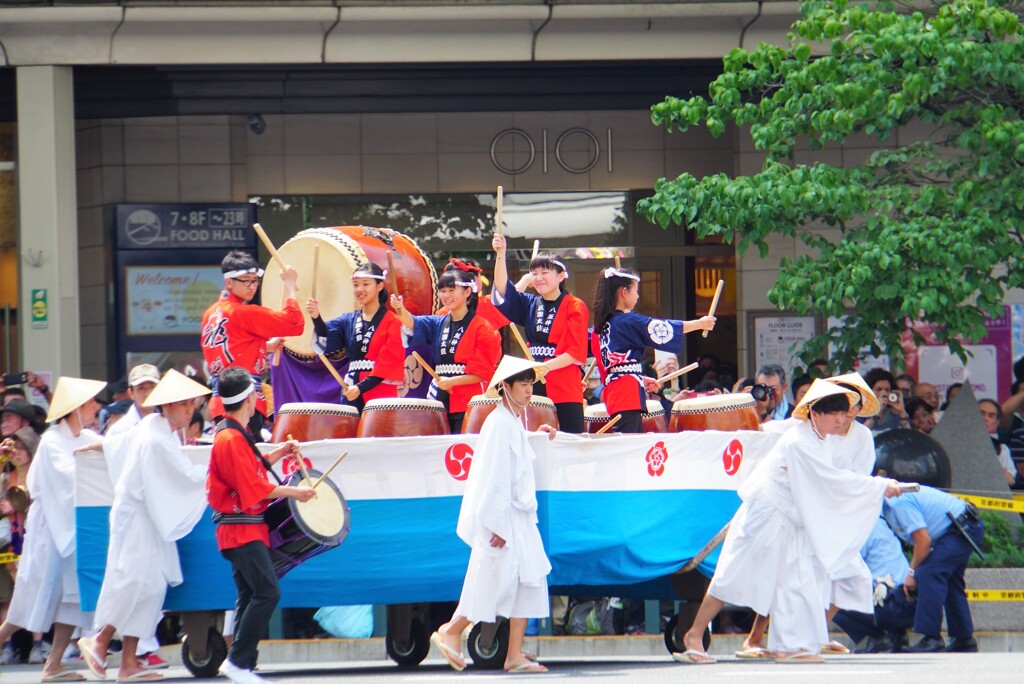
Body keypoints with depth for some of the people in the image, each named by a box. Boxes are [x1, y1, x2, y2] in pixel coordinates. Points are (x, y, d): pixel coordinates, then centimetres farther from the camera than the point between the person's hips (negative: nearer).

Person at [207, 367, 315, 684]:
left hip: (246, 529, 11)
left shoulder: (234, 434, 14)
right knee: (267, 592, -16)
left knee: (251, 595, 11)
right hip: (242, 529, -11)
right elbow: (254, 488, -20)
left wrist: (279, 453, 18)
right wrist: (293, 491, -12)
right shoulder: (232, 439, -18)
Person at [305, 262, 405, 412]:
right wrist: (316, 318, -25)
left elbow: (388, 362, -9)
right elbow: (327, 340, -4)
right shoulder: (347, 321, 14)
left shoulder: (392, 323, 0)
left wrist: (362, 387, -19)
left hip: (381, 397, -4)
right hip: (351, 394, 4)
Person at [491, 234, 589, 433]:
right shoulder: (531, 305, 14)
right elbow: (502, 290, 1)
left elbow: (576, 351, -8)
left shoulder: (574, 307, -1)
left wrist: (547, 366, -21)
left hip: (566, 391, -5)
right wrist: (500, 254, -10)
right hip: (534, 389, 5)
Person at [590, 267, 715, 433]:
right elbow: (664, 330, -6)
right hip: (627, 393, -10)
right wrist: (700, 323, 4)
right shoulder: (629, 321, -10)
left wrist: (641, 379, 27)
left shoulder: (602, 324, 15)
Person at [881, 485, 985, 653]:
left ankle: (931, 638, -19)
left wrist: (912, 573, -11)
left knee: (928, 574, -18)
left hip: (962, 530, -11)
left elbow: (923, 540, -21)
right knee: (951, 582, 18)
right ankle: (964, 638, 26)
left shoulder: (899, 503, -20)